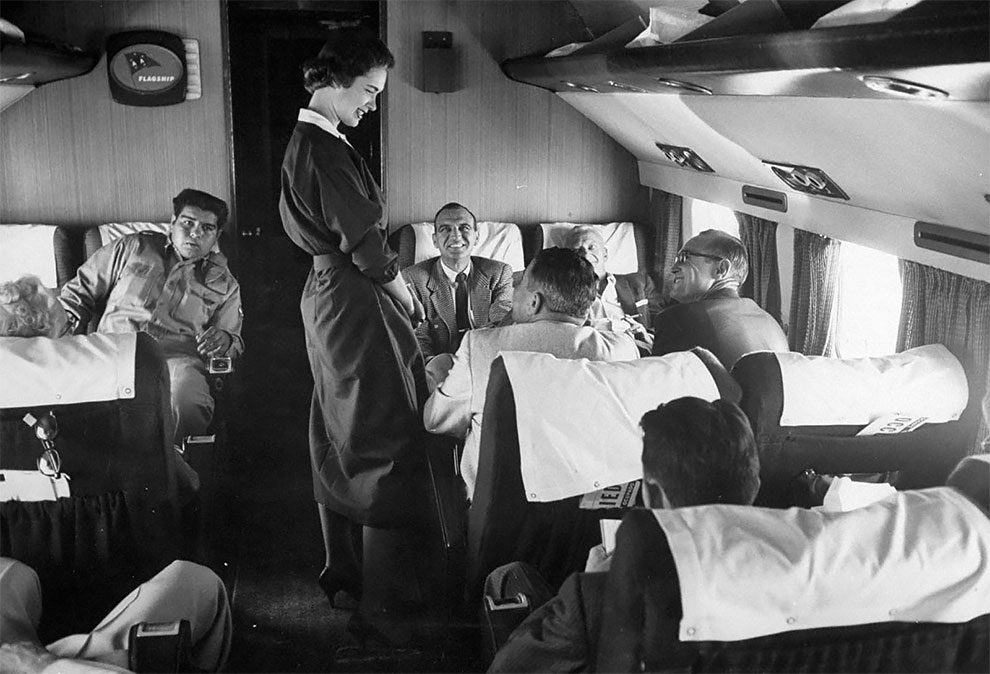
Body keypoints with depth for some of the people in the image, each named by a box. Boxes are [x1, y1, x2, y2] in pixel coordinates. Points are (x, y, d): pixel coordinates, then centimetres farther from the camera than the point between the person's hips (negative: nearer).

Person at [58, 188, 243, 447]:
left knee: (187, 403, -38)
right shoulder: (132, 248, 22)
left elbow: (233, 344, 25)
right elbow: (78, 291, 25)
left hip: (176, 357, 0)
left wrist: (225, 339, -1)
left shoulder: (224, 284, 24)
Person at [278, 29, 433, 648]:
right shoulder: (325, 150, -19)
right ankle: (380, 610, -2)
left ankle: (344, 577, 32)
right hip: (358, 305, -11)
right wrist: (406, 299, -6)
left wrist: (396, 292, 11)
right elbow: (365, 245, -20)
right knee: (389, 451, -7)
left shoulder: (308, 142, 13)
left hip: (327, 297, 11)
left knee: (339, 446, 18)